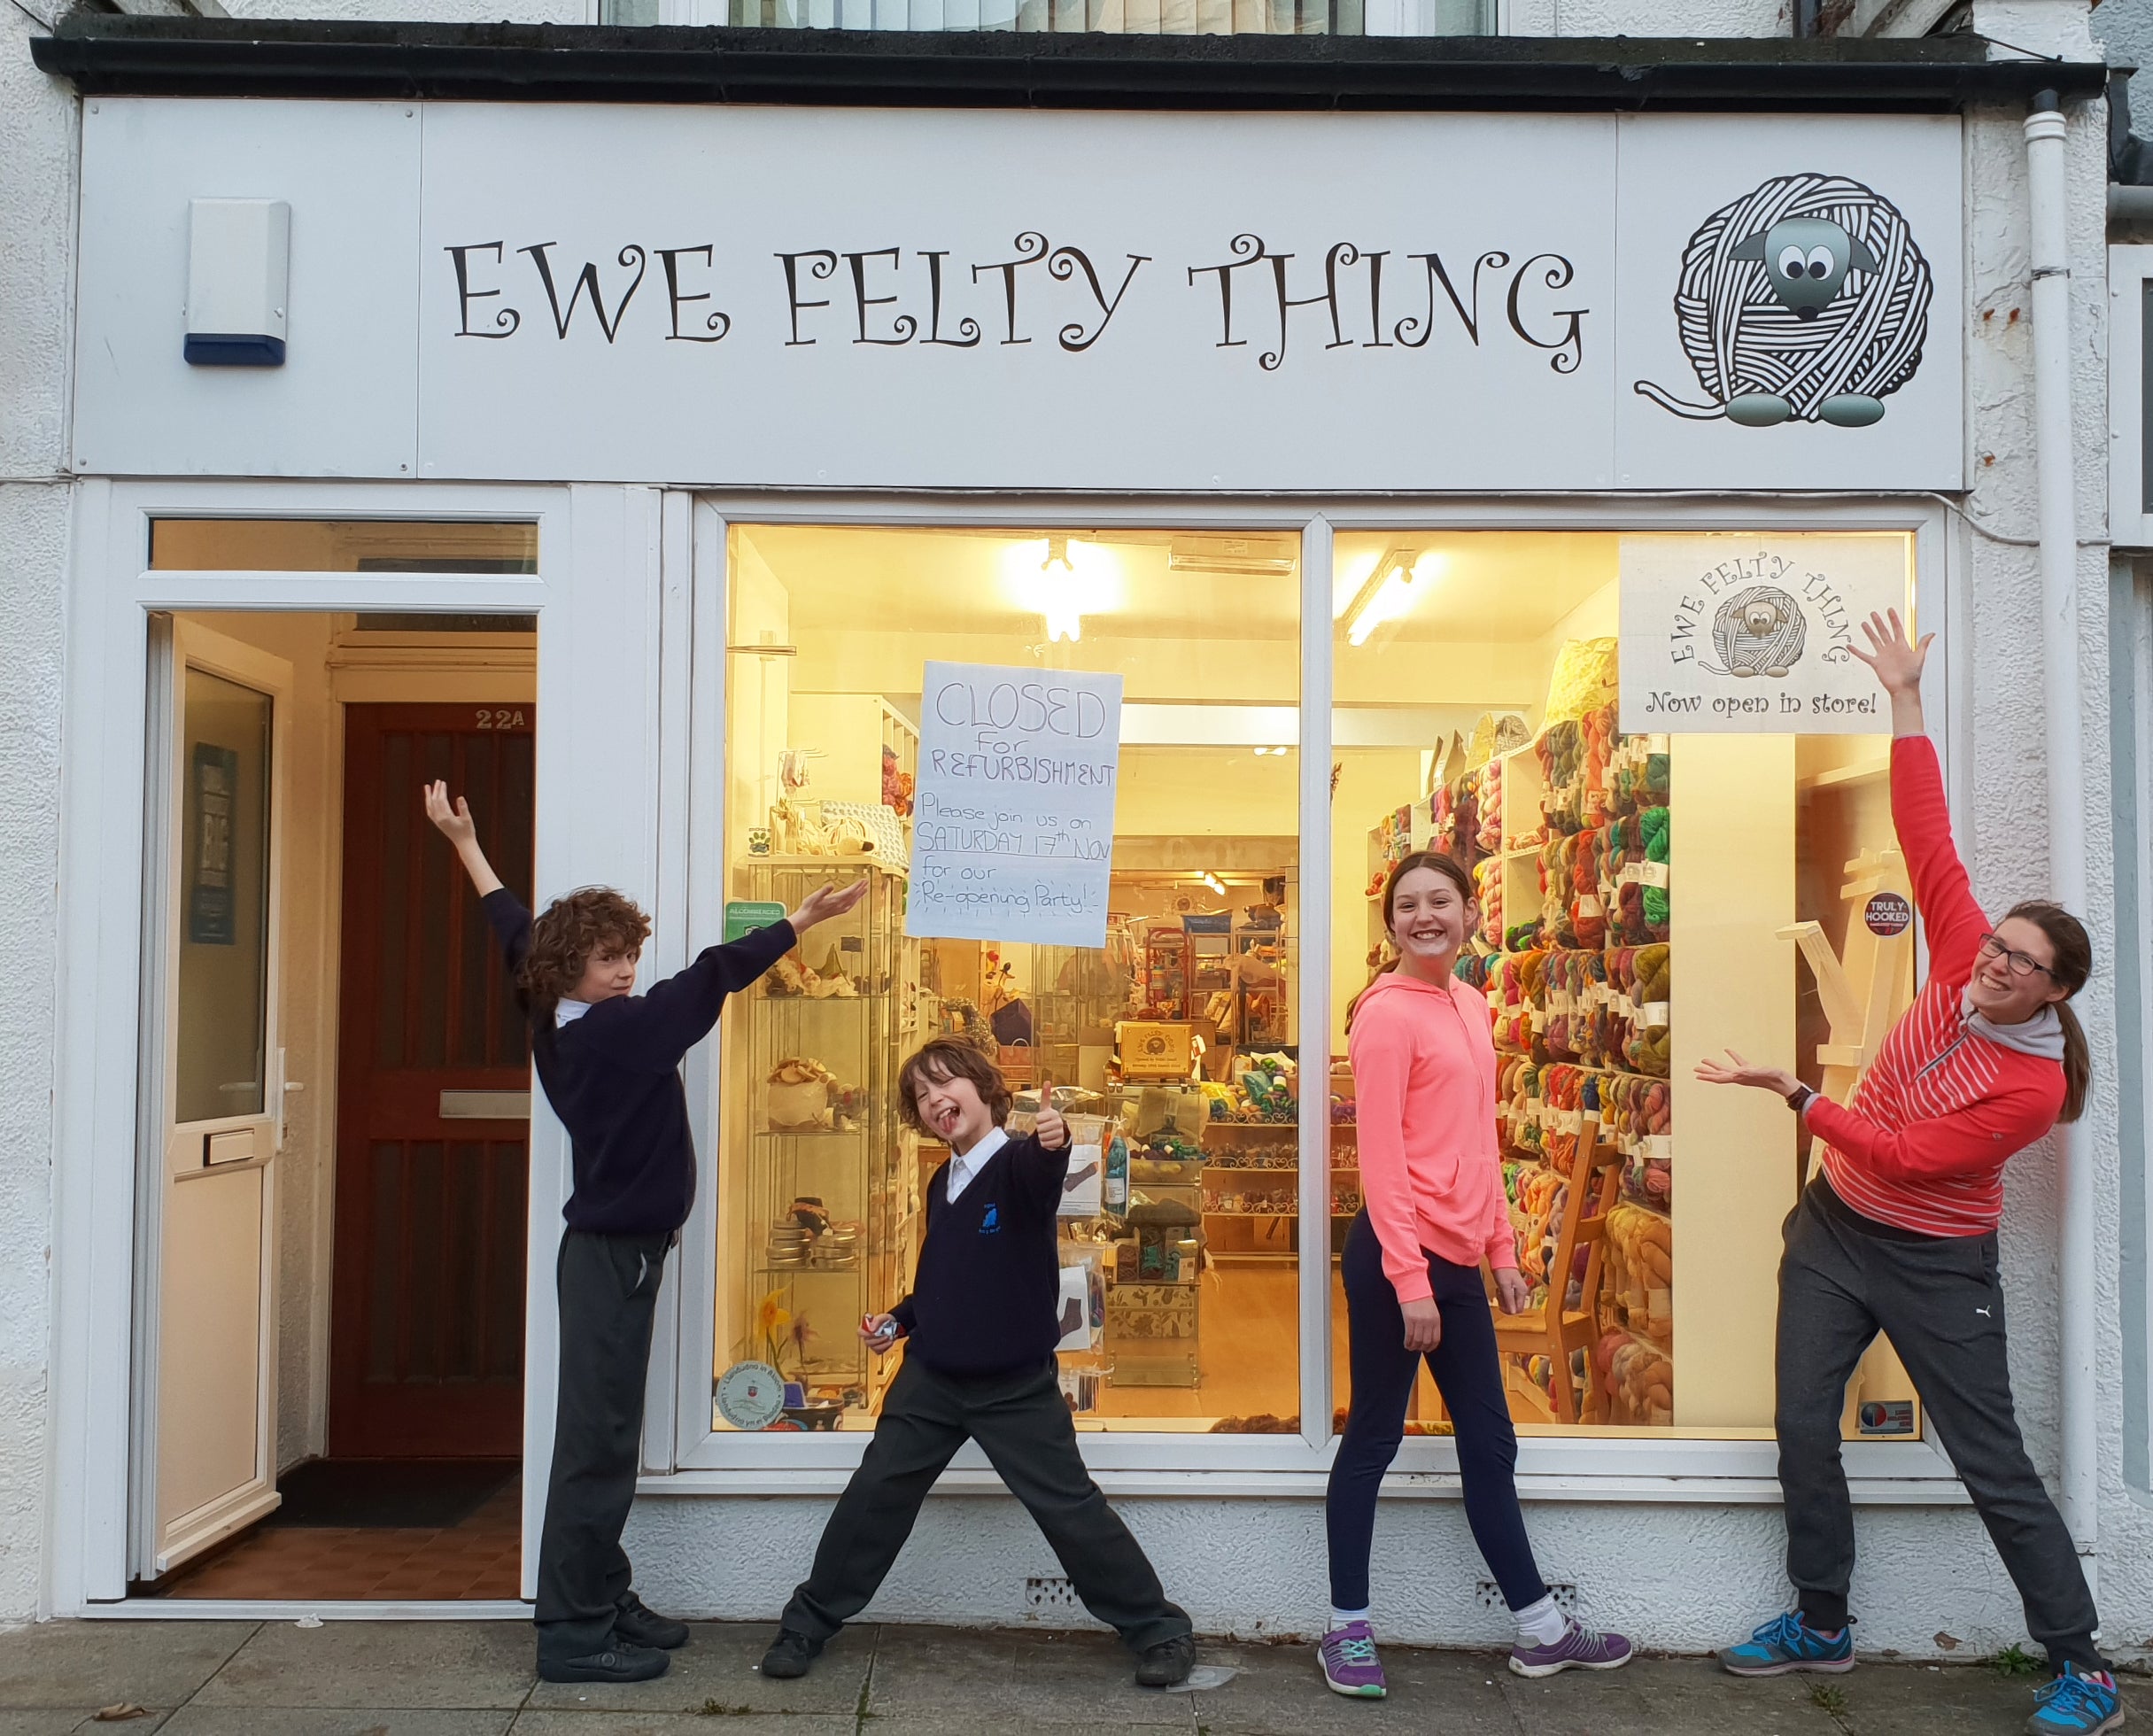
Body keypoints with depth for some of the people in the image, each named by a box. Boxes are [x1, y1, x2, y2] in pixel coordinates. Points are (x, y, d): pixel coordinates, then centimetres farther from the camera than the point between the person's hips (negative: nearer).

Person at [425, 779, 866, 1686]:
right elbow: (711, 978, -20)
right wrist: (803, 919, -15)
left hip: (608, 1246, 10)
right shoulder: (619, 1031, -18)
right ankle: (574, 1634, 0)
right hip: (617, 1253, -10)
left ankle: (602, 1600, 23)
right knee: (598, 1439, -6)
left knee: (603, 1432, 14)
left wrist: (468, 845, 28)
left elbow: (520, 935, 18)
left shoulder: (555, 1026, 6)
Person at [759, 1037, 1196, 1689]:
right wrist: (900, 1320, 8)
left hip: (1016, 1384, -6)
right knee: (874, 1495, 8)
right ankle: (807, 1623, 24)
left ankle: (1158, 1629, 13)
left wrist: (1053, 1141, -60)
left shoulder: (1017, 1165, -12)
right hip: (931, 1377, 6)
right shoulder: (940, 1183, 9)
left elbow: (1042, 1170, -39)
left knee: (1070, 1508, -2)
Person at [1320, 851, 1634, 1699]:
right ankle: (1347, 1629, 17)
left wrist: (1502, 1250, 17)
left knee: (1489, 1445, 16)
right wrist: (1410, 1280, -19)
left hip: (1459, 1256, 8)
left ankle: (1539, 1629, 28)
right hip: (1400, 1255, -8)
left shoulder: (1471, 1005, 13)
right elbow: (1380, 1159, -16)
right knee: (1374, 1439, 3)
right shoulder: (1388, 1012, -12)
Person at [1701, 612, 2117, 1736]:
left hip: (1933, 1264, -6)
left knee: (1992, 1466, -1)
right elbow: (1929, 842, -7)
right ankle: (1821, 1626, 24)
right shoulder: (1962, 967, -7)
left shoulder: (2032, 1086, -22)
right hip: (1833, 1229, 6)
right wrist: (1906, 704, -8)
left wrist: (1797, 1096, -20)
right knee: (1802, 1428, 8)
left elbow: (1904, 1156, -24)